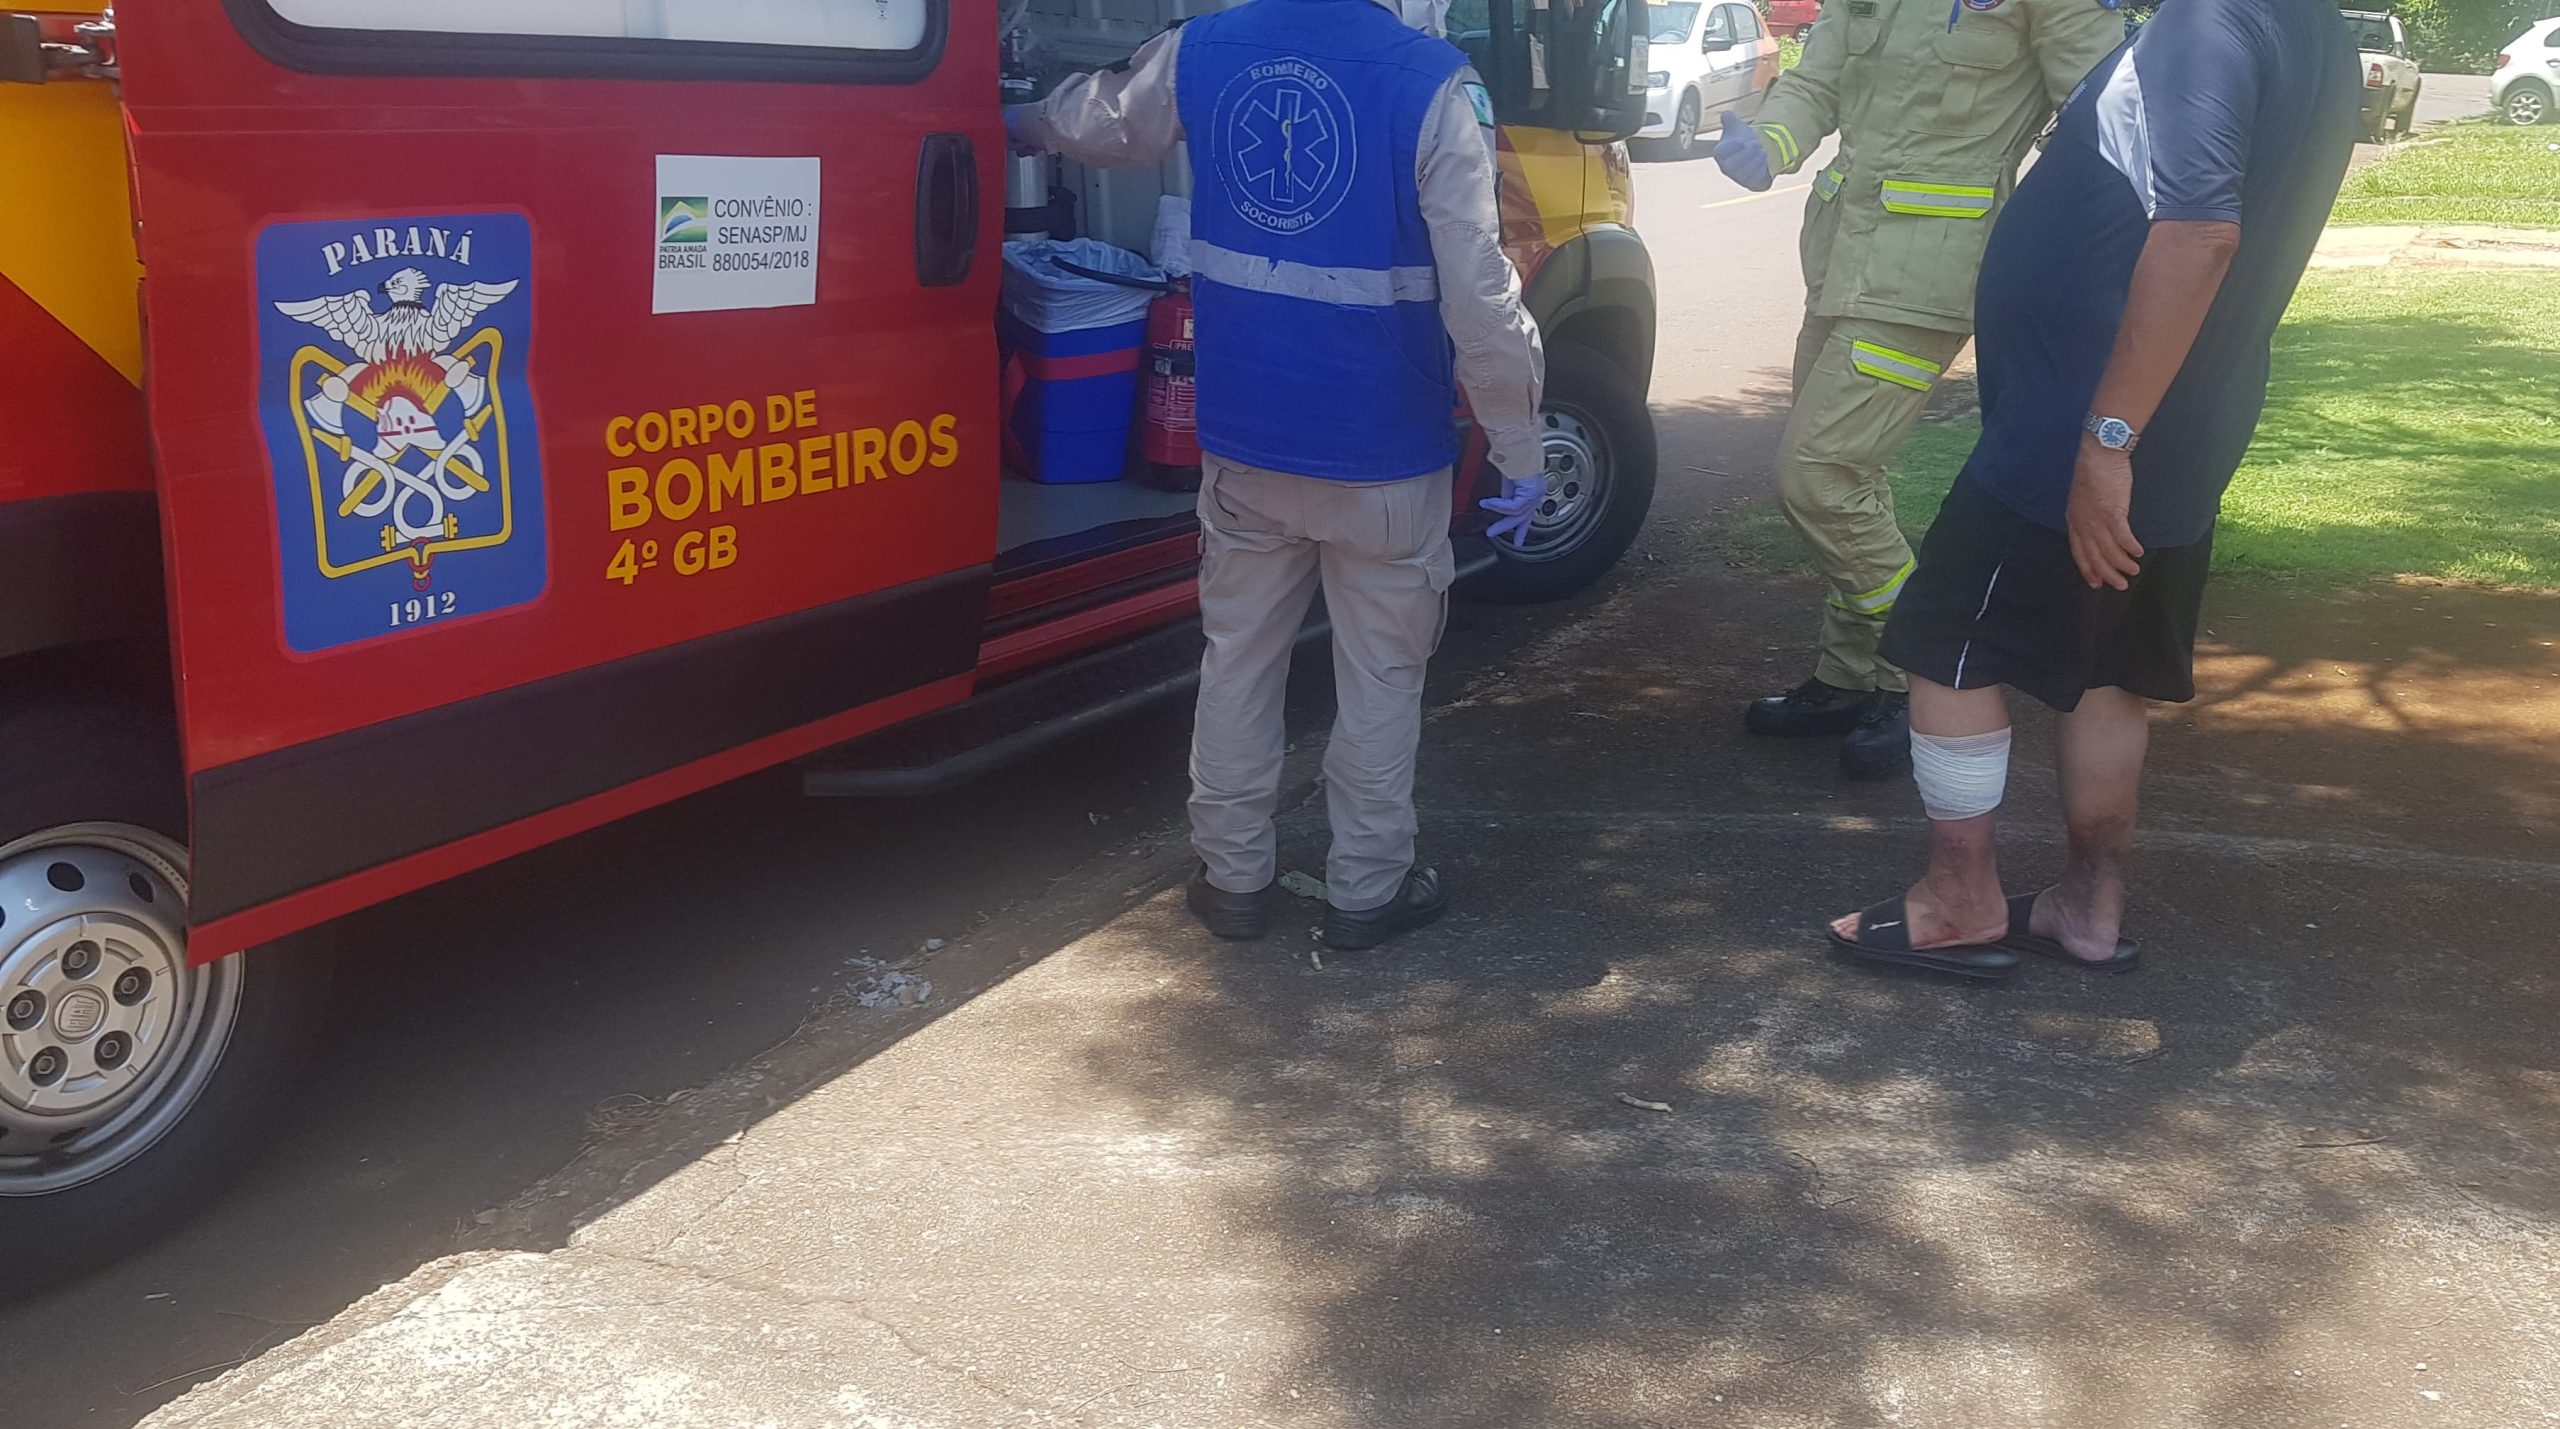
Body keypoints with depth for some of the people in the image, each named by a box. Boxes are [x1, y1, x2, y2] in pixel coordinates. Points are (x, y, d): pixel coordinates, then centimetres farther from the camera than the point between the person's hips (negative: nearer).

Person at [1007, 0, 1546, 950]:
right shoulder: (1431, 85, -16)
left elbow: (1096, 122, 20)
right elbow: (1480, 297, -18)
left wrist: (1021, 127, 43)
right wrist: (1521, 451, -7)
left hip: (1243, 443, 4)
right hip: (1383, 454, -4)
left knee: (1239, 656, 18)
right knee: (1380, 674, 12)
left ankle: (1234, 876, 27)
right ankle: (1367, 890, 22)